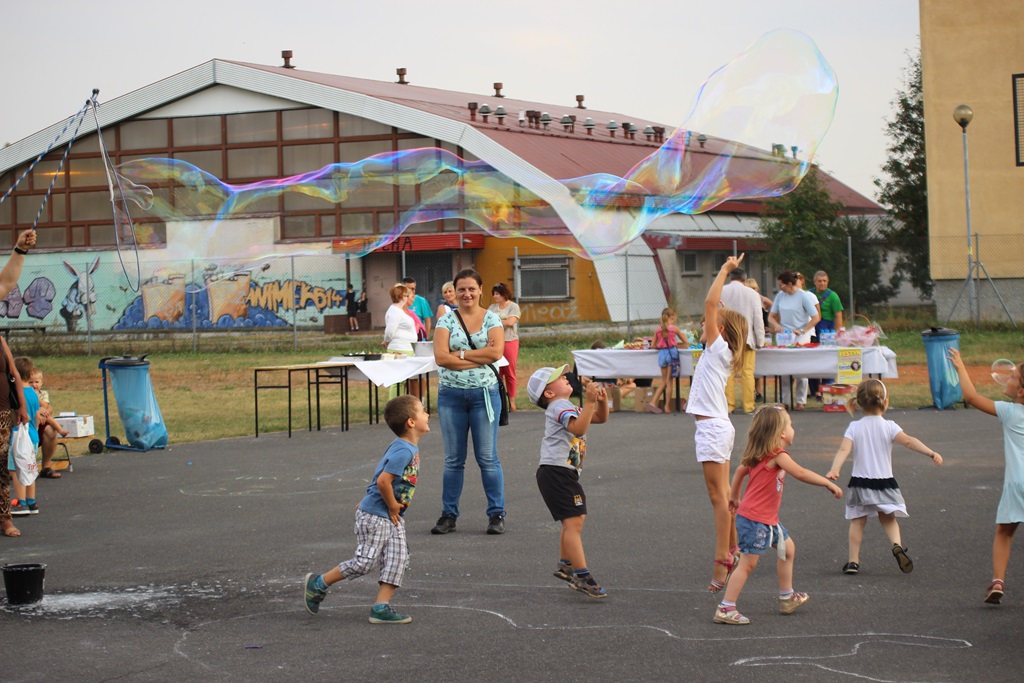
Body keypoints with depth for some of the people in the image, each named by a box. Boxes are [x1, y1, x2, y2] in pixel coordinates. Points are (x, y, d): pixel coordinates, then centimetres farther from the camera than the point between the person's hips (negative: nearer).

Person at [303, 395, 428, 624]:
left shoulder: (411, 448, 9)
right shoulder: (403, 451, -24)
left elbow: (381, 470, 20)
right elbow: (383, 481, -31)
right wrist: (393, 506, -16)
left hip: (393, 518, 9)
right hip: (375, 515, -9)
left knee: (398, 560, 2)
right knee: (365, 561, -3)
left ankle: (381, 607, 5)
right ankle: (318, 584, 13)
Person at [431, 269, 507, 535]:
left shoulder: (491, 319, 3)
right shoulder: (446, 321, 3)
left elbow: (496, 351, -12)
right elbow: (440, 356, -10)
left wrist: (460, 354, -10)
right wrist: (479, 358, -11)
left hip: (484, 393, -1)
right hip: (451, 394, 1)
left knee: (488, 458, 1)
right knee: (453, 459, 8)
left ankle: (497, 514, 7)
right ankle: (448, 515, 14)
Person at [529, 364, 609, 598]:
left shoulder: (568, 407, 22)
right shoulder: (560, 407, -11)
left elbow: (600, 418, 23)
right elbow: (578, 428, -28)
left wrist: (602, 401, 3)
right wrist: (590, 402, -31)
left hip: (565, 473, 11)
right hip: (556, 471, -11)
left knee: (574, 520, 25)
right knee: (574, 522, -17)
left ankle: (565, 565, 41)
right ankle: (582, 576, -22)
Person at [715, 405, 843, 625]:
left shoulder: (759, 455, 9)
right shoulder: (778, 456, -19)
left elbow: (740, 470, 19)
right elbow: (801, 474, -22)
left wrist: (734, 496, 31)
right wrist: (829, 484, -14)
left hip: (768, 519, 11)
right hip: (754, 520, -11)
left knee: (788, 548, 21)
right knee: (748, 563, -10)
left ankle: (787, 597, 32)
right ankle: (725, 609, -9)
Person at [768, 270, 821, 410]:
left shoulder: (804, 296, -7)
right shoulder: (780, 295, 7)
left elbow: (816, 318, -7)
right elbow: (771, 316, 14)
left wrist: (801, 331, -16)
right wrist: (776, 324, -7)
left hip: (800, 337, -4)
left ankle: (800, 401, 5)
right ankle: (785, 401, 1)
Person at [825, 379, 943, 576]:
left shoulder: (854, 427, -3)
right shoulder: (888, 427, -7)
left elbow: (844, 449, -16)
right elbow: (909, 441, -20)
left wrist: (834, 470, -28)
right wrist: (931, 453, -24)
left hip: (860, 483, 1)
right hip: (884, 482, -1)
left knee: (857, 521, 12)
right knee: (888, 518, 16)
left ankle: (853, 561, 8)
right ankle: (897, 544, -11)